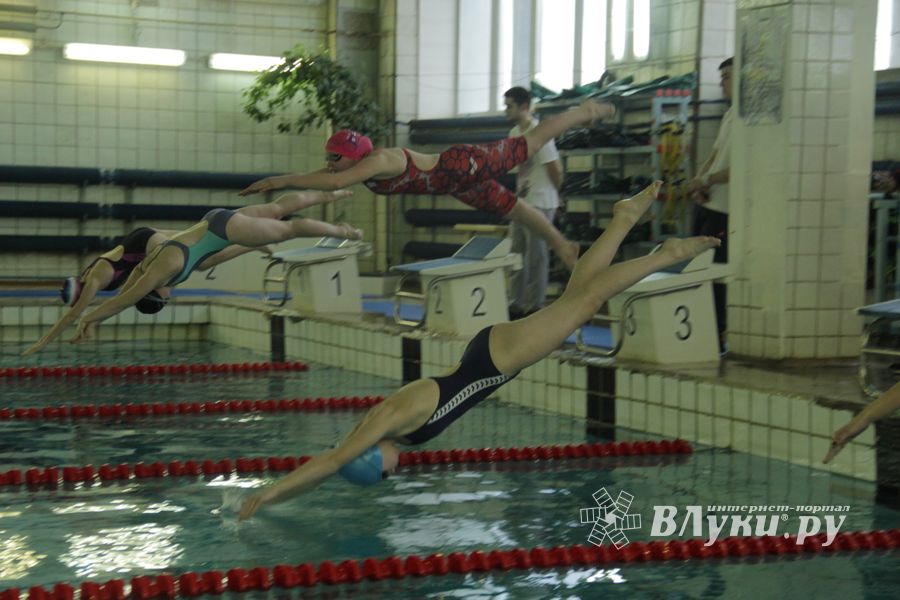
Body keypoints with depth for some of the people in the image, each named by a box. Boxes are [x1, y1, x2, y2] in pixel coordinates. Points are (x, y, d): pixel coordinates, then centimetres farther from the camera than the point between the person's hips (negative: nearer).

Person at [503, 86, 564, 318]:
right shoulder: (514, 133, 10)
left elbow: (556, 170, -14)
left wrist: (551, 193, 0)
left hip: (539, 204, -9)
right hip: (521, 202, 9)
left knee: (537, 256, -3)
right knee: (517, 253, 12)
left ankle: (535, 306, 4)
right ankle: (518, 304, 20)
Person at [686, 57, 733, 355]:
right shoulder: (729, 115, 16)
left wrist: (706, 181, -15)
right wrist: (698, 183, 3)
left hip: (724, 208, -9)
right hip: (706, 203, 9)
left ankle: (718, 336, 0)